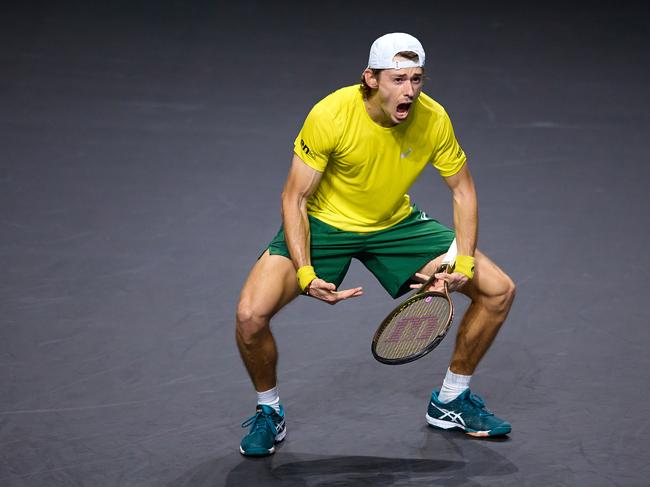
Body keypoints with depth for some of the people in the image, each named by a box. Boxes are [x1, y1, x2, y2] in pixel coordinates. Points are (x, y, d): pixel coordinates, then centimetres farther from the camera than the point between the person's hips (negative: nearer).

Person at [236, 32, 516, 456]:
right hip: (324, 223, -3)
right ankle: (269, 413, 5)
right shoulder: (330, 115, -28)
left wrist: (464, 262, -17)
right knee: (251, 314, -25)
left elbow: (463, 190, -4)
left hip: (397, 223, 4)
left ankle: (450, 402, 17)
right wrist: (306, 274, -32)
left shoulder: (433, 119, -18)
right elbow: (295, 198, -21)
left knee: (499, 290, -5)